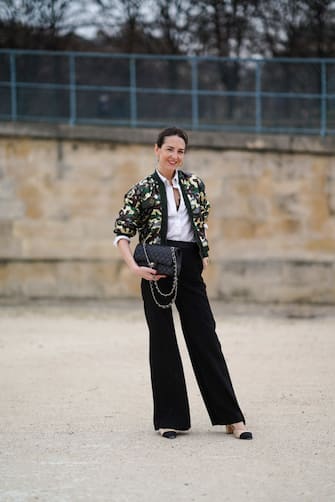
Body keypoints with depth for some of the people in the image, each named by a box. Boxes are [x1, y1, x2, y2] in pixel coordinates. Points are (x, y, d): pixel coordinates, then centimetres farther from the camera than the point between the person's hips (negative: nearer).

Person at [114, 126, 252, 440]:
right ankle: (170, 418, 9)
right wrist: (135, 268, -15)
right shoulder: (143, 190, -2)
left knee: (205, 338, 2)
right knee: (162, 340, 2)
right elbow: (122, 233, -3)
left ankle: (230, 417, 4)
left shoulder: (194, 185, 9)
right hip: (158, 270, -3)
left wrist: (204, 254, 14)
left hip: (190, 268, 3)